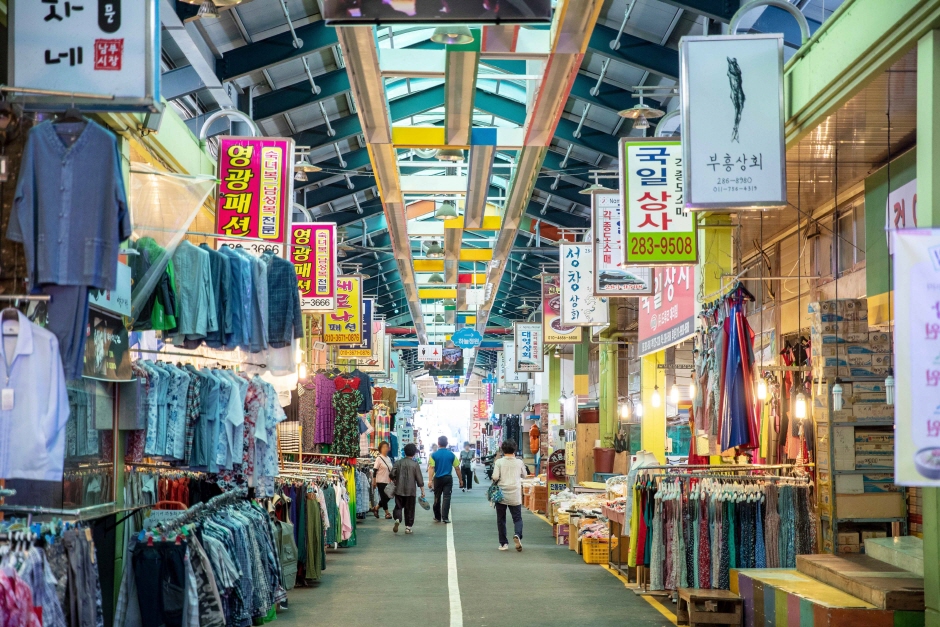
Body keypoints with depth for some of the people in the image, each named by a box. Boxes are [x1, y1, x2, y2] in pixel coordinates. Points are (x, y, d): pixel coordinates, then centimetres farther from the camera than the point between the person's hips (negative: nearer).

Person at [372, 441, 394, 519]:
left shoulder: (389, 459, 10)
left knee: (388, 497, 8)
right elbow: (375, 471, -10)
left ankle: (376, 508, 24)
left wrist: (392, 480, 15)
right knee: (384, 497, -1)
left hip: (388, 481, 7)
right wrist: (374, 482, -13)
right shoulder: (379, 459, -9)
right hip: (381, 481, -7)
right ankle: (387, 513, 8)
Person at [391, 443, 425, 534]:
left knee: (398, 506, 11)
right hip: (411, 491, -2)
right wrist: (422, 491, 1)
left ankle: (397, 520, -15)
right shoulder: (415, 464, -6)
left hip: (399, 490, 2)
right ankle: (408, 527, 8)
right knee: (409, 509, 7)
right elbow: (419, 479, -5)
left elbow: (392, 474, -1)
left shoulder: (398, 462, 1)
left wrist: (395, 481, 19)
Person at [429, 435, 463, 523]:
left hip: (437, 478, 0)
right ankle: (445, 517, -8)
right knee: (446, 497, -1)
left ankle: (437, 517, 22)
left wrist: (430, 480, -16)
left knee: (437, 498, 13)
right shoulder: (451, 454, -2)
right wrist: (460, 480, 8)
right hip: (448, 478, 0)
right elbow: (457, 468, 0)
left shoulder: (434, 455, -4)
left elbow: (431, 468, -13)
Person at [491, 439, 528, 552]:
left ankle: (503, 543, 11)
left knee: (501, 519, 10)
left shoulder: (499, 462, -7)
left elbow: (495, 477, -14)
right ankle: (517, 535, -20)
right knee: (517, 518, 8)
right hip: (515, 495, 1)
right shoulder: (519, 462, -1)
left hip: (501, 494, -1)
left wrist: (495, 481, 7)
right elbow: (524, 476, 12)